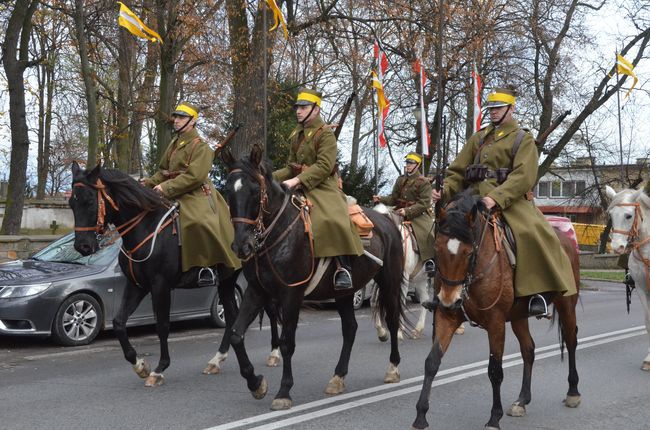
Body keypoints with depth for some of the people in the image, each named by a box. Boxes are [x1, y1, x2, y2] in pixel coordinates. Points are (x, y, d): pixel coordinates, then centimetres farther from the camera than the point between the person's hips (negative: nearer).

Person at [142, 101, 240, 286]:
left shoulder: (201, 146, -9)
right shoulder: (174, 143, 17)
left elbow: (194, 176, -21)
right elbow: (163, 171, 23)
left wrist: (166, 188, -22)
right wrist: (150, 183, 4)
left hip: (196, 196, -9)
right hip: (174, 196, 9)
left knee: (200, 223, -36)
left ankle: (208, 266, -22)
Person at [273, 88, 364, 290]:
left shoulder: (325, 134, -6)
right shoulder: (296, 134, 18)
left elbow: (324, 166, -19)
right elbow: (291, 167, 23)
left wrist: (297, 180, -28)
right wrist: (271, 177, 5)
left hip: (323, 187, -8)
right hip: (299, 188, 9)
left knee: (333, 220, -33)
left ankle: (344, 268, -30)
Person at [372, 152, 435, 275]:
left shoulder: (424, 182, -6)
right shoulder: (400, 180, 12)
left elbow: (424, 204, -14)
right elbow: (393, 198, 14)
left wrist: (407, 211, -25)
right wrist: (381, 199, -6)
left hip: (418, 214, -6)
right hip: (400, 212, 6)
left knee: (426, 231, -30)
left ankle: (429, 260, -22)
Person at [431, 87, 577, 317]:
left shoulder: (523, 139, 6)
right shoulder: (479, 138, 22)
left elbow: (523, 176, -11)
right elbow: (458, 170, 17)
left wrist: (496, 198, -27)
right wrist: (444, 190, -6)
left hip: (509, 199, -6)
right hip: (474, 198, 6)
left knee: (532, 231, -32)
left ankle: (538, 291, -22)